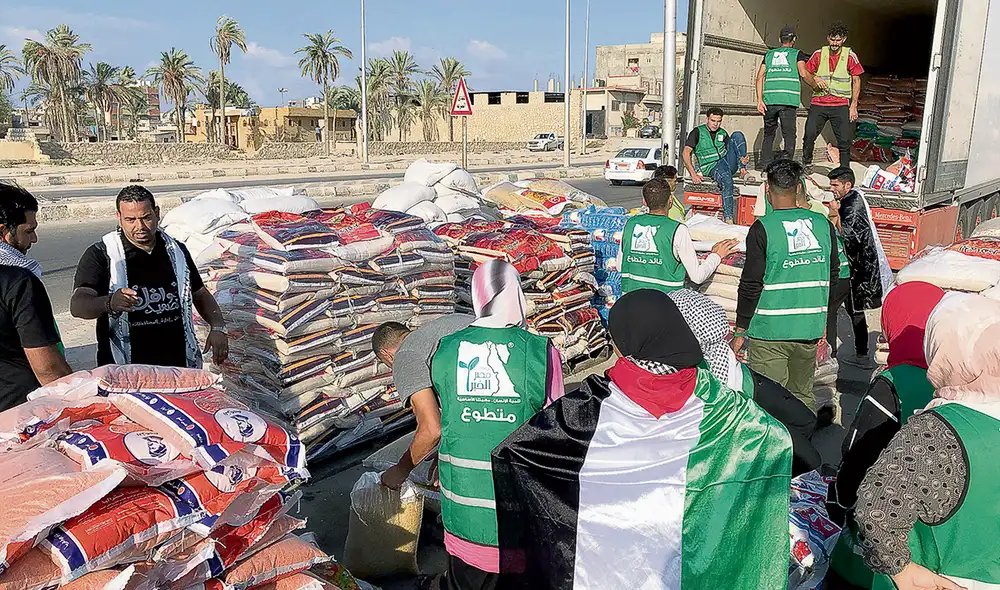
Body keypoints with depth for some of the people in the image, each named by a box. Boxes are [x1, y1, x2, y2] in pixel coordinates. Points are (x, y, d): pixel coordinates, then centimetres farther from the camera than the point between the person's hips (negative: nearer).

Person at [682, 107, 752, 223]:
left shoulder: (723, 133, 22)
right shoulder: (698, 132, 6)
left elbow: (732, 151, 19)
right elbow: (686, 153, -5)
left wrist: (744, 160, -4)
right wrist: (693, 174, -16)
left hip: (728, 161, 5)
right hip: (712, 167, -5)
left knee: (738, 135, -14)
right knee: (727, 180, -39)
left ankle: (743, 171, -23)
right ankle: (728, 218, -39)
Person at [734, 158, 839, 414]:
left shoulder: (763, 228, -12)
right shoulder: (823, 224, 4)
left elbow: (751, 284, -13)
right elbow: (832, 276, 13)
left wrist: (740, 330, -4)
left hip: (769, 331, -5)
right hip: (810, 329, 5)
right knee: (803, 396, 20)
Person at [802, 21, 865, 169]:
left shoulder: (850, 56, 3)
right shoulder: (819, 53, 7)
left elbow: (856, 81, 6)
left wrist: (853, 106, -1)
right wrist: (815, 78, -7)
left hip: (841, 105, -1)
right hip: (818, 103, 1)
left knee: (845, 140, -3)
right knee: (809, 135, -12)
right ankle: (806, 164, 9)